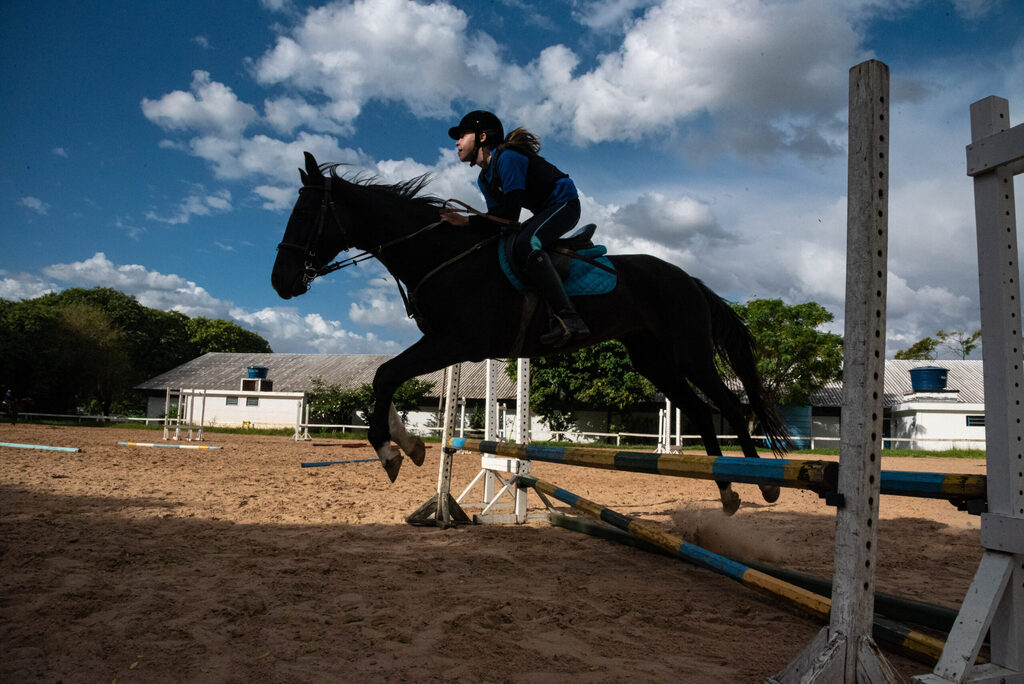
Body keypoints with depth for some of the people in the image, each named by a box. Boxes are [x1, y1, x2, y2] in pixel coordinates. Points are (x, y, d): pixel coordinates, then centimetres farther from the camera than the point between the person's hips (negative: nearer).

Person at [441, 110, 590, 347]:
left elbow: (510, 215, -29)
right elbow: (497, 218, 5)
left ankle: (568, 318, -40)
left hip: (565, 203, -10)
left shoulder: (507, 158, -21)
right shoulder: (484, 179, 9)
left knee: (525, 243, -34)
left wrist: (466, 221, -29)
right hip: (545, 211, 10)